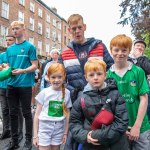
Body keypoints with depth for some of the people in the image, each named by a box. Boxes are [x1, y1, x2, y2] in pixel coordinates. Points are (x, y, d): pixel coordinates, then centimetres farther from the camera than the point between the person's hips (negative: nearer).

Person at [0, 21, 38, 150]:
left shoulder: (30, 46, -2)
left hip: (25, 85, -5)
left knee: (26, 113, 4)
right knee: (13, 113, 11)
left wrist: (23, 71, -23)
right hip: (11, 85, 5)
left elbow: (35, 66, -7)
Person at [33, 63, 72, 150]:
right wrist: (35, 135, -2)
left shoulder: (67, 93, -3)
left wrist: (65, 133, 7)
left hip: (59, 129, 2)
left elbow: (67, 114, 5)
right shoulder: (44, 92, -8)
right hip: (44, 128, -2)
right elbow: (37, 115, -3)